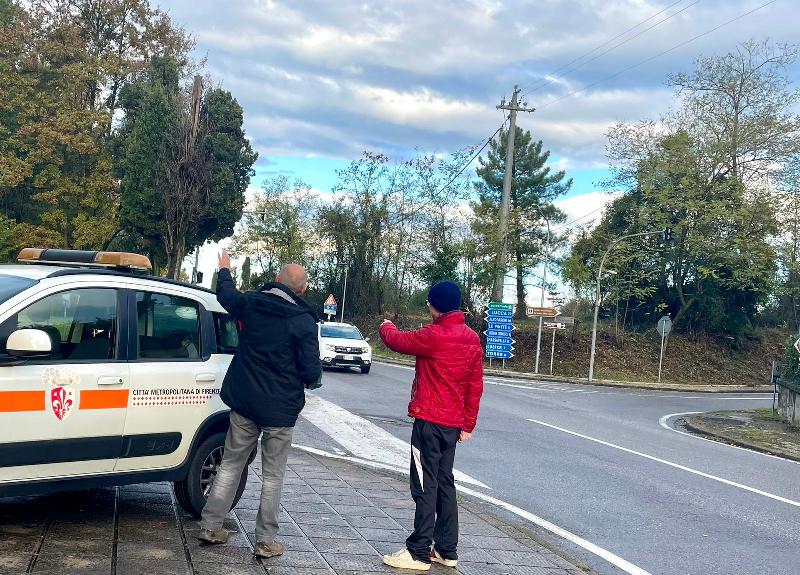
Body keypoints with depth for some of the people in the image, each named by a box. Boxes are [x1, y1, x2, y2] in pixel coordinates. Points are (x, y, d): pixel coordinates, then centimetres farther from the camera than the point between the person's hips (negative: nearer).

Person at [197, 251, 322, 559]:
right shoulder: (303, 321, -15)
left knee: (230, 465, 16)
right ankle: (265, 541, 9)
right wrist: (310, 381, 10)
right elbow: (312, 371, -14)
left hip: (244, 402, 5)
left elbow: (226, 293, 22)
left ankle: (210, 526, 22)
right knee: (272, 476, 6)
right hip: (280, 408, -4)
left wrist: (224, 270, 42)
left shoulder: (252, 302, -1)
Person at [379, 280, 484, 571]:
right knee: (444, 483, 13)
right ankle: (446, 550, 18)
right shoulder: (472, 339, 6)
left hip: (429, 421, -8)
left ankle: (419, 553, 0)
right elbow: (475, 386, 9)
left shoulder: (434, 335, -16)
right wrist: (468, 425, 14)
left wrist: (386, 326, 23)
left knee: (425, 485, -4)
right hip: (453, 424, 8)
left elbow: (397, 340, 0)